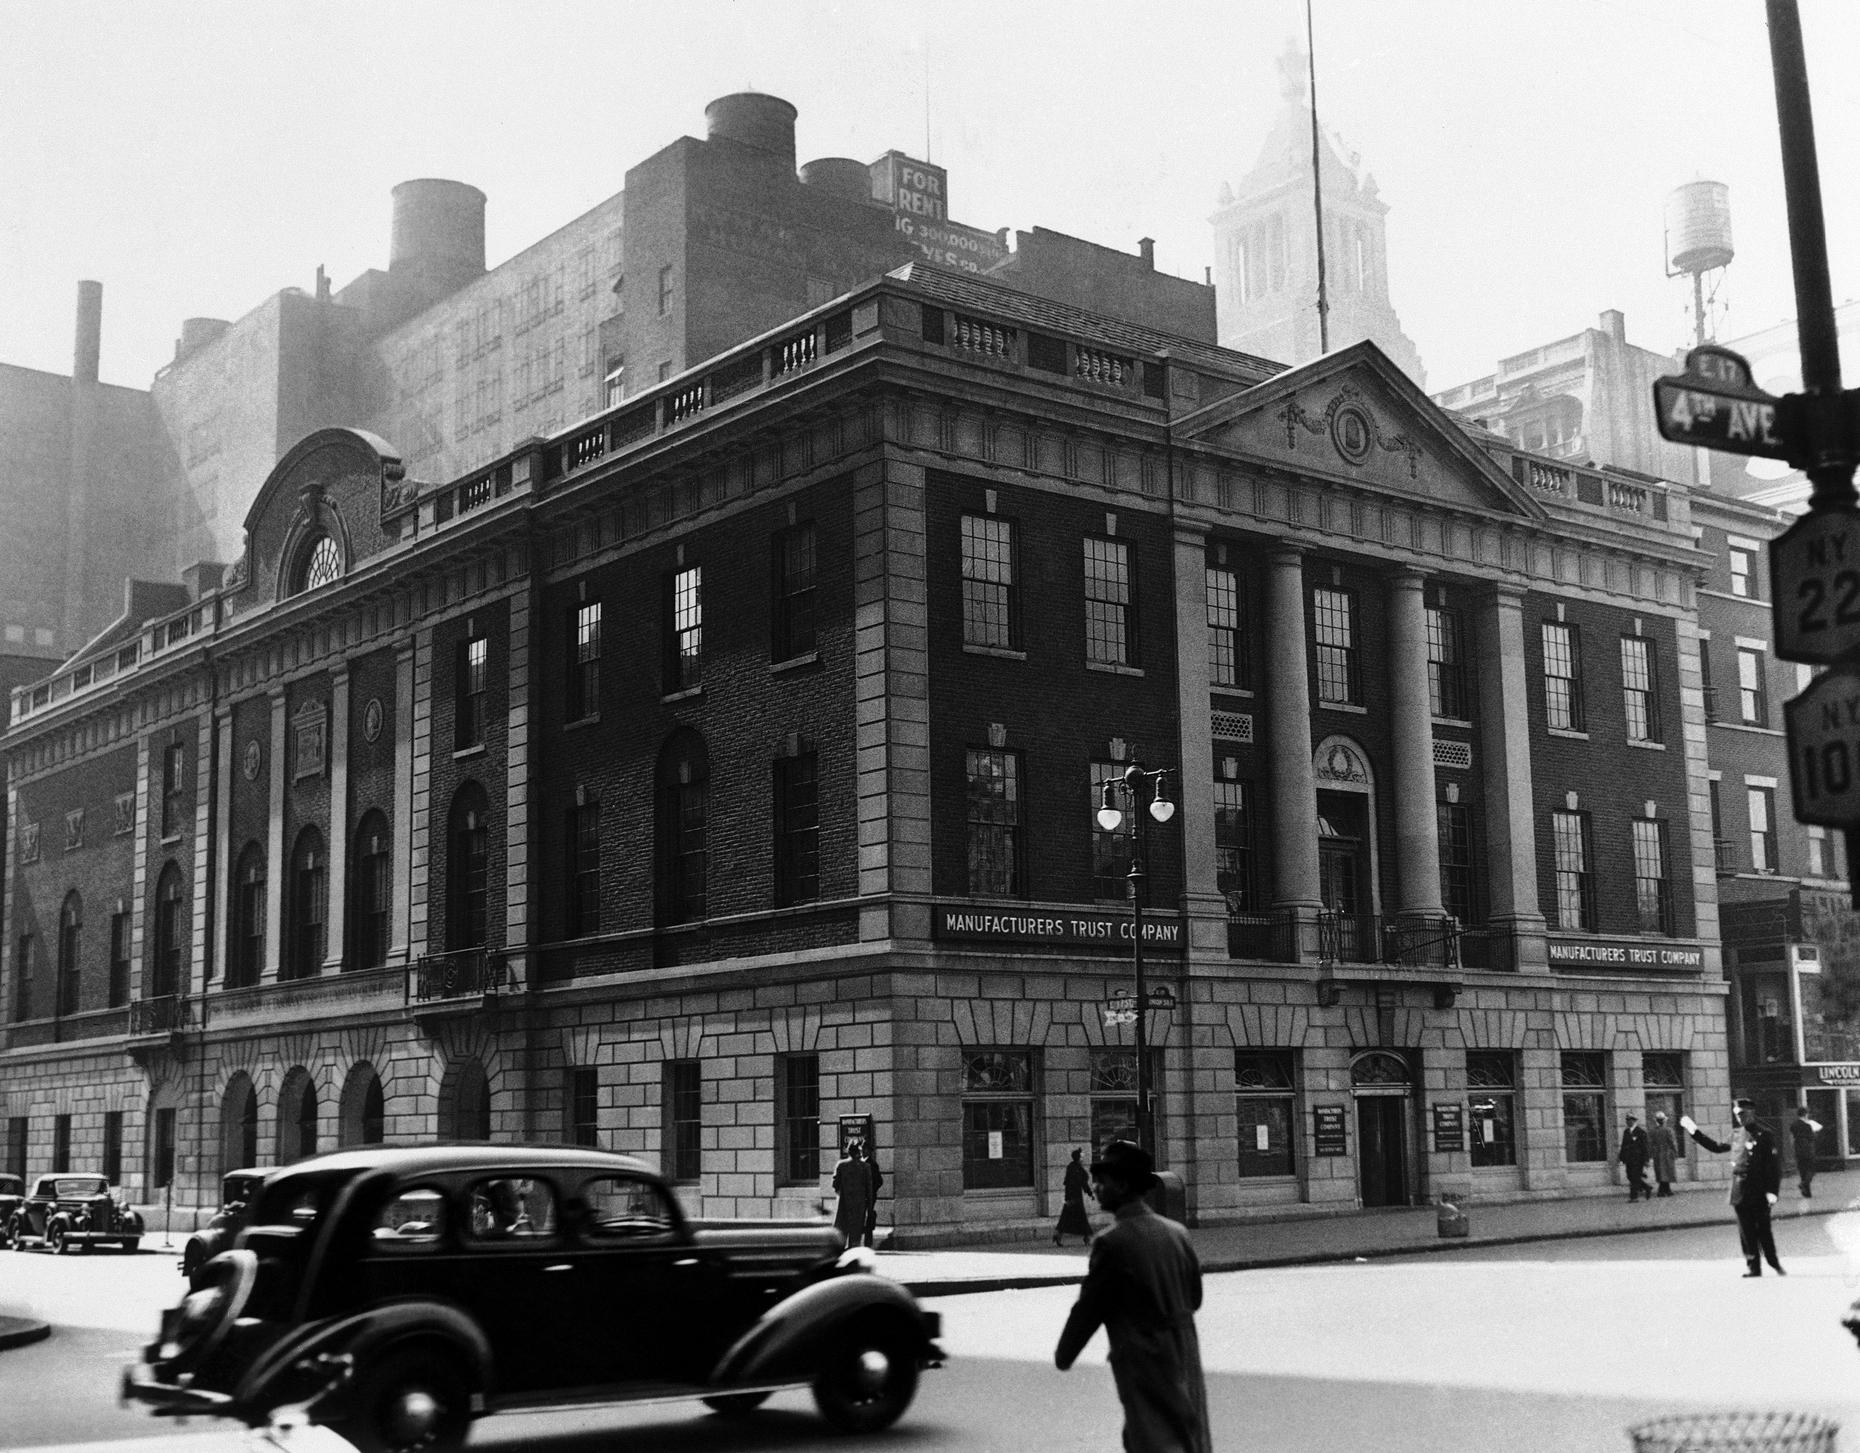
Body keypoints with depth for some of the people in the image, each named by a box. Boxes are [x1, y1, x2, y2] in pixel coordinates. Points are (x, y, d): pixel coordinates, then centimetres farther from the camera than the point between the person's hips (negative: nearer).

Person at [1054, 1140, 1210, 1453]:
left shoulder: (1113, 1242, -18)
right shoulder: (1176, 1232, 2)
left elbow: (1089, 1307, -11)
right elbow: (1194, 1297, 11)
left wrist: (1063, 1355, 4)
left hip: (1144, 1365, -7)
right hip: (1185, 1357, 7)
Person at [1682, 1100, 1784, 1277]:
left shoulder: (1765, 1134, -7)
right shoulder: (1736, 1134, 13)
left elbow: (1775, 1164, -10)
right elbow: (1717, 1147, 28)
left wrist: (1772, 1191, -17)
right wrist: (1695, 1132, 27)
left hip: (1759, 1193, -6)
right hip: (1740, 1193, 6)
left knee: (1763, 1231, 0)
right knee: (1747, 1232, 6)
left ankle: (1774, 1263, 15)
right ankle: (1754, 1267, 12)